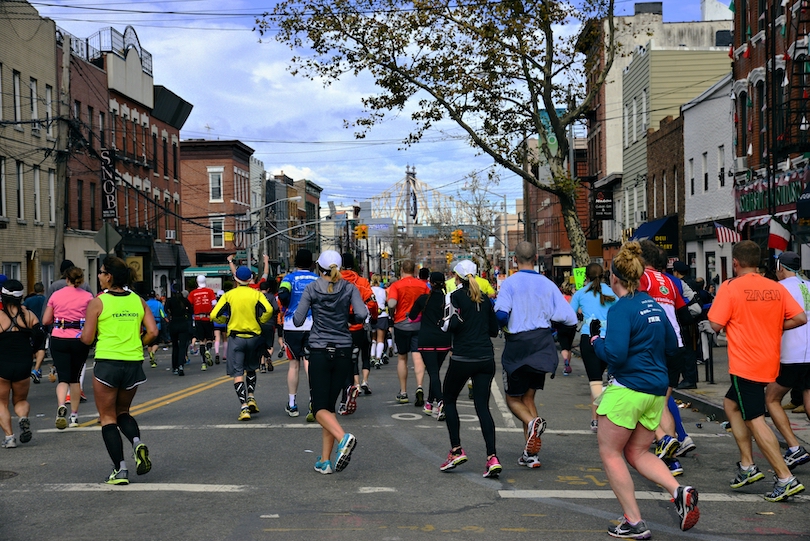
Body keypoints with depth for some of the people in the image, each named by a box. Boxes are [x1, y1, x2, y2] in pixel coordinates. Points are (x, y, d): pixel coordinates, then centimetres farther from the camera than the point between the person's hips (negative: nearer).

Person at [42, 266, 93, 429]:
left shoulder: (56, 295, 3)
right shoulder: (88, 296, -2)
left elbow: (46, 320, 5)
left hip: (58, 339, 0)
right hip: (79, 339, 0)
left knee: (63, 377, -1)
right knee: (75, 378, 14)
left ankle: (61, 406, -30)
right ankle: (74, 416, 20)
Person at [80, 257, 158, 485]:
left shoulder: (97, 303, -6)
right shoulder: (138, 300, 6)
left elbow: (87, 339, -6)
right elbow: (152, 332, -1)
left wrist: (84, 332, 15)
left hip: (107, 362, -4)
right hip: (134, 363, 4)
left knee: (108, 417, 8)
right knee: (122, 411, 23)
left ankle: (120, 469, 1)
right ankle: (137, 443, -5)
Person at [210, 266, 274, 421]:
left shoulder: (228, 295, 0)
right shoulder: (256, 294, 0)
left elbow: (214, 315, -5)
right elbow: (268, 310, -16)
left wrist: (226, 320, 13)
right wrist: (260, 321, 2)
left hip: (235, 338, -1)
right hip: (254, 337, 2)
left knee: (237, 373, 0)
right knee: (251, 368, 24)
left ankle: (243, 406, -12)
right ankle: (251, 397, 9)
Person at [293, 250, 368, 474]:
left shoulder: (311, 288, -2)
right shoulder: (349, 288, 1)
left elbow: (297, 321, -4)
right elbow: (362, 314, -12)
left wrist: (293, 314, 18)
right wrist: (347, 318, 8)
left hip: (320, 352, -3)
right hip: (343, 352, 3)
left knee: (320, 407, -1)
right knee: (330, 405, 12)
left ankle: (343, 437, -30)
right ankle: (325, 461, 8)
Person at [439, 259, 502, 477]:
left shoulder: (456, 296, -5)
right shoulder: (485, 300, 11)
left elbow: (451, 325, -17)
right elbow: (494, 330, 15)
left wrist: (445, 321, 4)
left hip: (463, 358, -4)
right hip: (486, 358, 4)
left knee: (449, 400, 15)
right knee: (482, 406, 3)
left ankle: (456, 451, 8)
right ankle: (492, 457, -10)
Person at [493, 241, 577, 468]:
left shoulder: (510, 283, -7)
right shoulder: (548, 284, 3)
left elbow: (501, 314, -19)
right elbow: (569, 318, -1)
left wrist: (503, 327, 4)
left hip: (518, 344, -3)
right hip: (542, 345, 4)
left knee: (513, 398, 13)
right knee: (528, 396, 15)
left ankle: (532, 422, -19)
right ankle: (530, 453, 8)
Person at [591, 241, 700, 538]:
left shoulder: (621, 309, -15)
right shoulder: (654, 305, 9)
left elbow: (614, 354, -23)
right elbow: (672, 344, 19)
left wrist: (596, 339, -6)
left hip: (627, 389, -8)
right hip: (656, 390, 8)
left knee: (610, 453, 6)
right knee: (637, 452, 19)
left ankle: (634, 523, 5)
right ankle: (679, 491, -3)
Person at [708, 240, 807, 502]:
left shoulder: (730, 288, -12)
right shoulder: (776, 288, 3)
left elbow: (716, 325, -14)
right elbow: (800, 318, 1)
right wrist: (772, 327, 12)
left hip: (745, 364, -7)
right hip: (768, 361, 7)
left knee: (755, 420, -4)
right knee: (731, 404, 21)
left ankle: (786, 478, -7)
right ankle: (747, 466, 20)